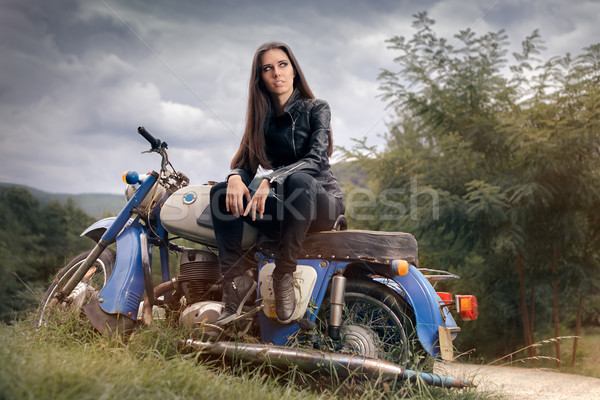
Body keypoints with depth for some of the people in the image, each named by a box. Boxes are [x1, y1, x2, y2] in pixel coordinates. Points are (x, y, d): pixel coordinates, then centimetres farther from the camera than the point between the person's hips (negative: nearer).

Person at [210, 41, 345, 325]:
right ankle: (236, 279, -28)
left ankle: (284, 271, -31)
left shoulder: (316, 109, 1)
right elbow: (245, 161, 5)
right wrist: (236, 177, -22)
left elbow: (317, 159, -15)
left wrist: (271, 180, -32)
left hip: (322, 203, -4)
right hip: (283, 208, 4)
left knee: (298, 179, -39)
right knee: (221, 192, -18)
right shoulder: (262, 117, 14)